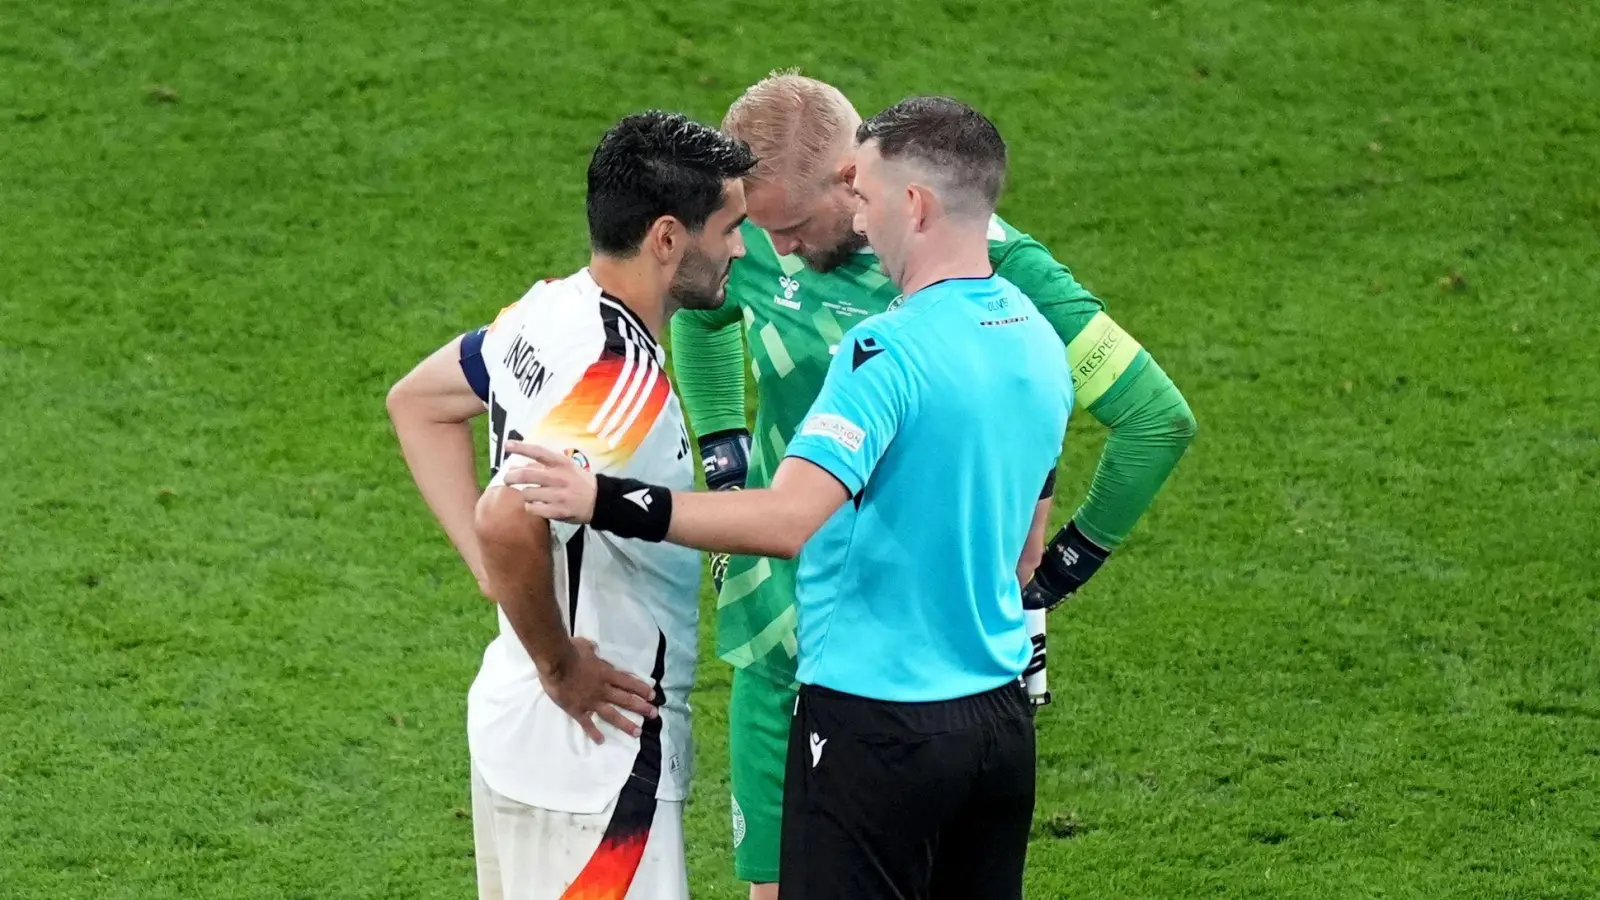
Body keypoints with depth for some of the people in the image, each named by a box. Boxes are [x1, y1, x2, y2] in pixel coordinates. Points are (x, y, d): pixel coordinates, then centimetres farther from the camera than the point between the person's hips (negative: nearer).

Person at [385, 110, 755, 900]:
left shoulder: (550, 314, 3)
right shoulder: (625, 383, -25)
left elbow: (417, 401, 18)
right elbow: (507, 521, -38)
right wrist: (560, 668, -21)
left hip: (510, 727, 9)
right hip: (594, 755, -9)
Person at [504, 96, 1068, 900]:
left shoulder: (888, 351, -20)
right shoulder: (1038, 342, 6)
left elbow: (788, 521, -32)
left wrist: (609, 502, -34)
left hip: (874, 723, -8)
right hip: (1002, 710, 8)